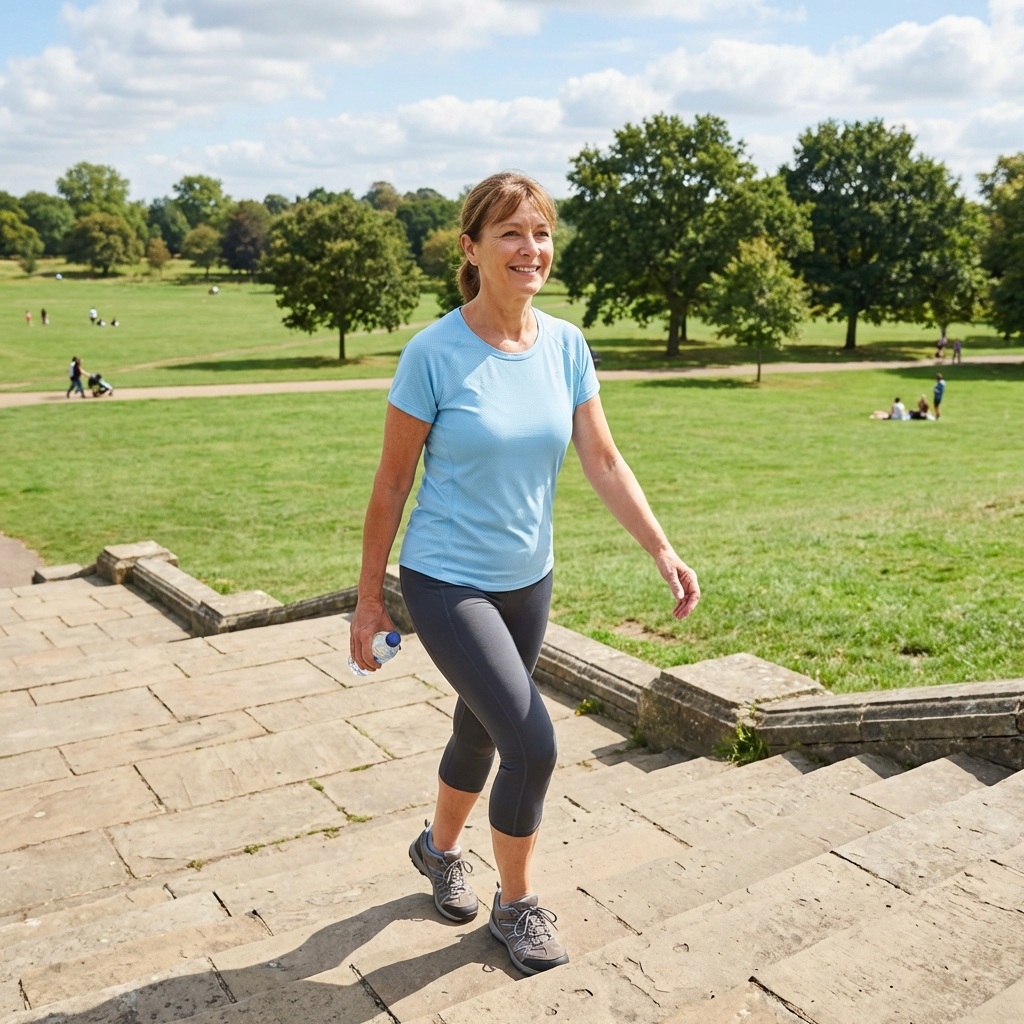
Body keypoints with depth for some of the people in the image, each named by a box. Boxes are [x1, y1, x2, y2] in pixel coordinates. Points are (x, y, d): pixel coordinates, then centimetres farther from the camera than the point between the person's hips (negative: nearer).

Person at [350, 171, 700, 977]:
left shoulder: (566, 345, -3)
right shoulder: (434, 353, -16)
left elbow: (603, 461, -1)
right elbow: (392, 482, -10)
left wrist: (663, 551, -10)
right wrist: (370, 599, -6)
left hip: (527, 581, 5)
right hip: (447, 583, -5)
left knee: (480, 733, 20)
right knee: (533, 744, -9)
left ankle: (439, 850, 49)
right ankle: (517, 906, 18)